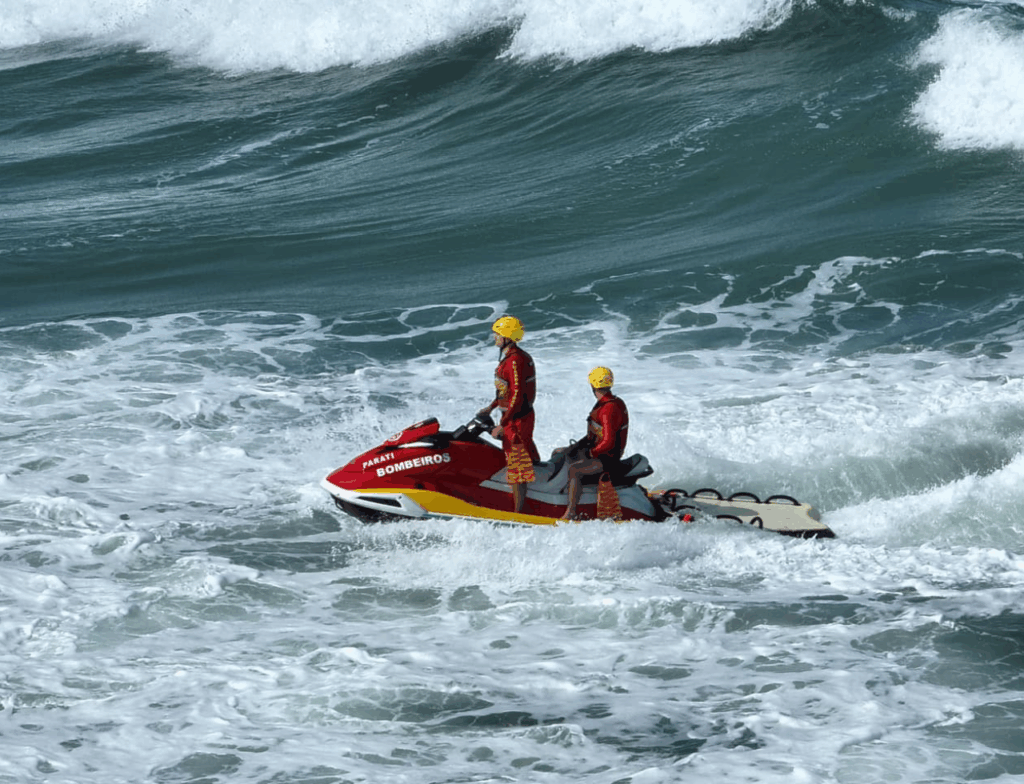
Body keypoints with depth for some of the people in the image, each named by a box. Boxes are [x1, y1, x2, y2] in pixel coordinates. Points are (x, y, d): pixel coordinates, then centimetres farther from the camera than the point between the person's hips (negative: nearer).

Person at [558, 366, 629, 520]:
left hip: (606, 458, -11)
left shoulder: (610, 409, -24)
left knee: (574, 469, -32)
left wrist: (589, 454, -18)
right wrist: (580, 444, 9)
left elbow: (608, 442, -28)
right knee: (558, 454, 15)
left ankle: (570, 513, -33)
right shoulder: (604, 403, 8)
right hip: (596, 449, 11)